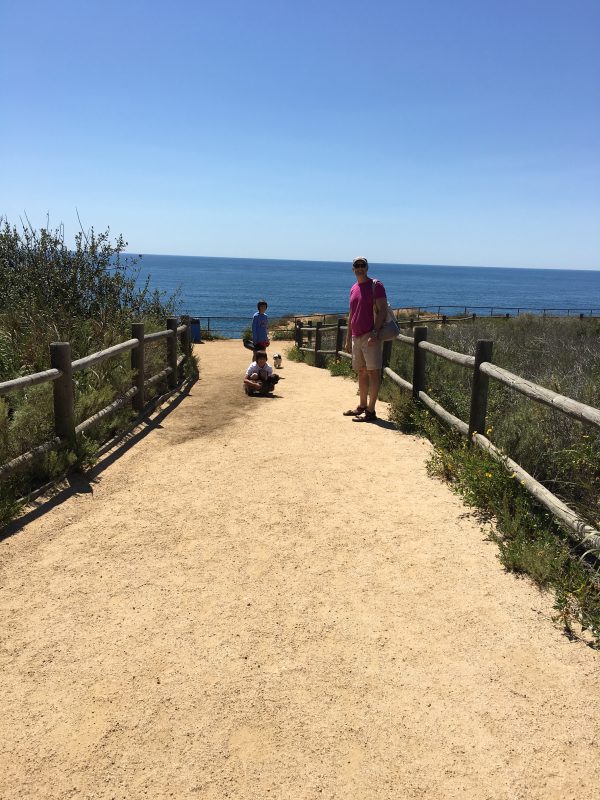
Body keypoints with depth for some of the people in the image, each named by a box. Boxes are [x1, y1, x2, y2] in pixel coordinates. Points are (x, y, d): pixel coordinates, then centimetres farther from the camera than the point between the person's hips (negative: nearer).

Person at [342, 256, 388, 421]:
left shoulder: (375, 285, -5)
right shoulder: (353, 289, 17)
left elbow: (382, 310, -12)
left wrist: (375, 333, -21)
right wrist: (348, 338, 19)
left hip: (370, 336, -8)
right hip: (356, 337, 8)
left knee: (373, 372, -6)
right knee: (361, 372, 13)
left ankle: (371, 411, -5)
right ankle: (362, 406, 23)